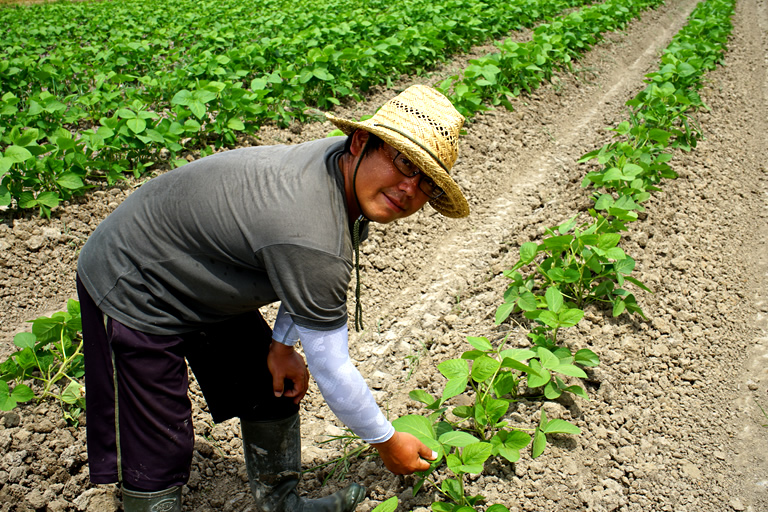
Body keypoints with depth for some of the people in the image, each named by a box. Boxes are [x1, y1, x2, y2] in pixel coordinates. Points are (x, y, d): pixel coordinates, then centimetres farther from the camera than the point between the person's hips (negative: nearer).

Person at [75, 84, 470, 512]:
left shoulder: (351, 172, -12)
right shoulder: (308, 238, -40)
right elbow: (331, 370, -27)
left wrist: (282, 344, 4)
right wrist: (387, 442, -12)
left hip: (205, 285, 9)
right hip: (132, 293, -9)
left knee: (274, 393, 16)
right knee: (158, 459, -4)